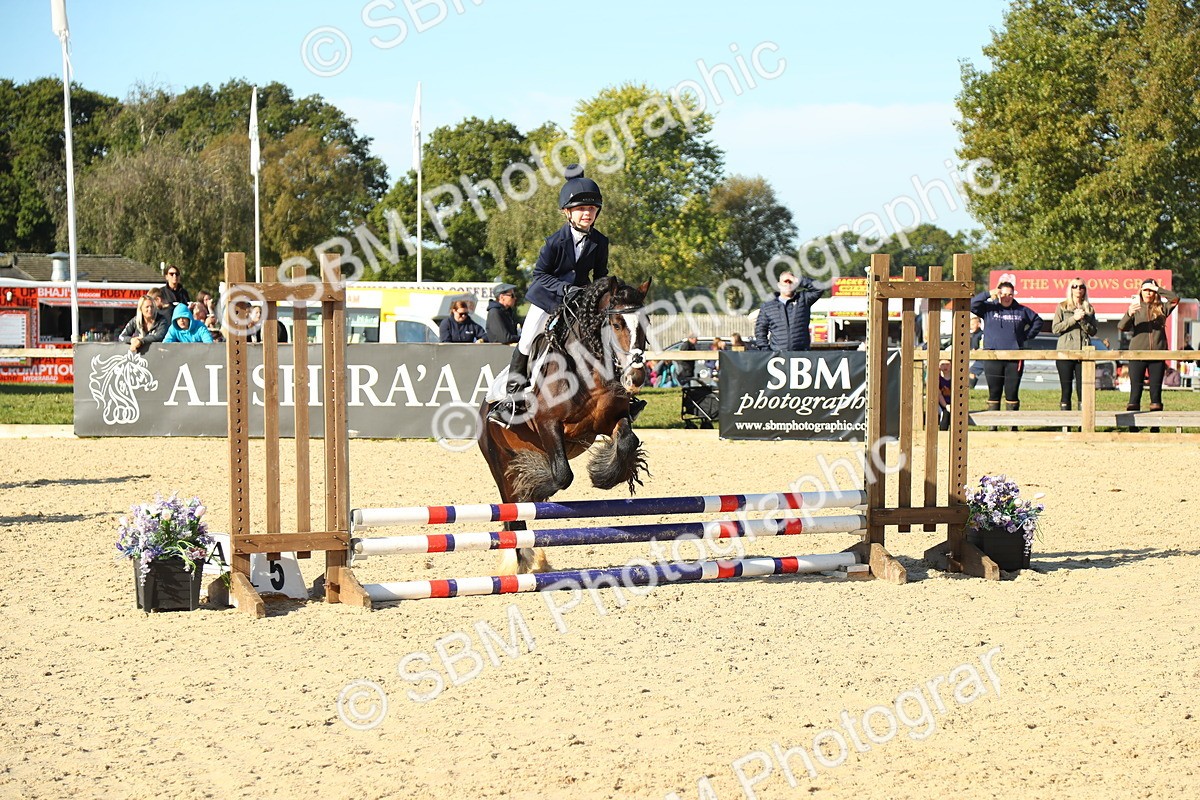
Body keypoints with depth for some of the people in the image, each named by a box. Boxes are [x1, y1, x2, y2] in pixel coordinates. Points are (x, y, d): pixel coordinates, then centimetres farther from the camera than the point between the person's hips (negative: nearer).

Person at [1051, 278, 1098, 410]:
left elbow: (1093, 331, 8)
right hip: (1065, 351, -2)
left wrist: (1083, 320, -8)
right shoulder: (1062, 307, 8)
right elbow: (1055, 328, -3)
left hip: (1083, 352, 2)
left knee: (1083, 389, -3)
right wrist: (1074, 318, -9)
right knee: (1066, 388, -2)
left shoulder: (1089, 309, 14)